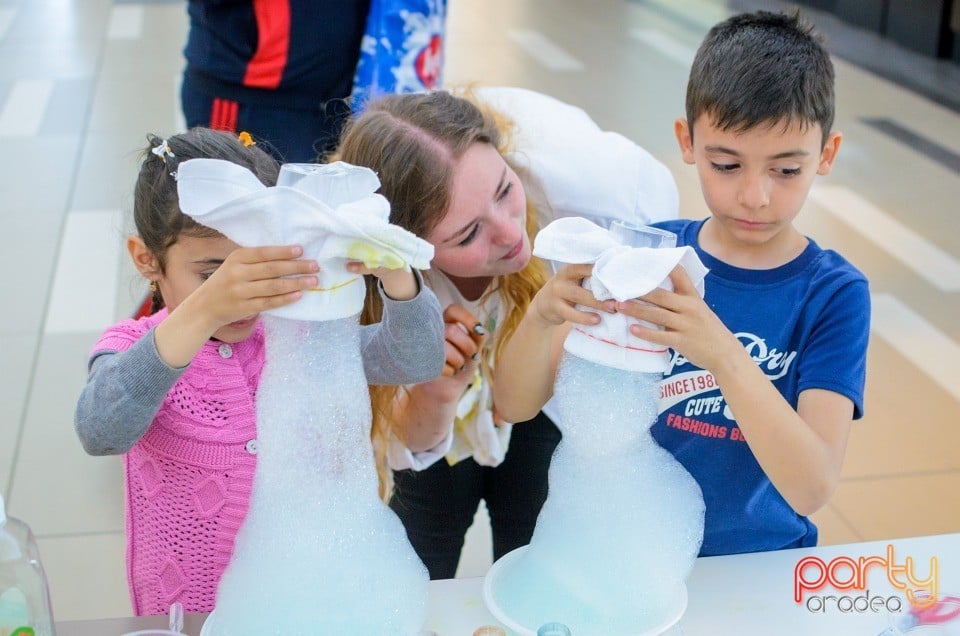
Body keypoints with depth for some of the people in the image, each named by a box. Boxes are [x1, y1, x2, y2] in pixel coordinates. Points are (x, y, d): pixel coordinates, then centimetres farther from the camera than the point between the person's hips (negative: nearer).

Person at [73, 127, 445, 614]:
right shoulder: (131, 350, -10)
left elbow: (419, 362, -13)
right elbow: (99, 433, -33)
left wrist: (392, 271, -34)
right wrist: (203, 314, -46)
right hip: (186, 610, -2)